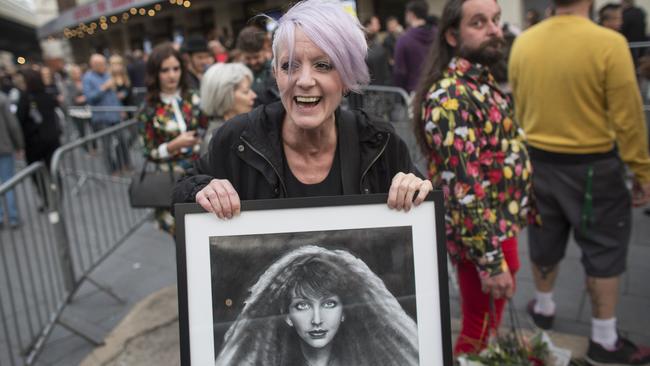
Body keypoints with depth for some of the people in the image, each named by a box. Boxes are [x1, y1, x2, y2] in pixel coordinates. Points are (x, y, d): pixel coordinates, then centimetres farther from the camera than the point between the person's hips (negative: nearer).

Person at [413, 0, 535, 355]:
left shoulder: (482, 82, 8)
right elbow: (463, 189, -28)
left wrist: (521, 210, 19)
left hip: (501, 226, 9)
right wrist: (491, 260, -26)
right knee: (479, 333, 9)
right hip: (482, 236, -9)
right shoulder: (450, 96, -25)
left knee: (487, 325, 26)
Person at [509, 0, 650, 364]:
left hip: (538, 162, 5)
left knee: (545, 240, 21)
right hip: (593, 166, -4)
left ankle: (543, 308, 43)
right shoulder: (608, 42, -19)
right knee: (604, 249, 11)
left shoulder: (522, 43, -5)